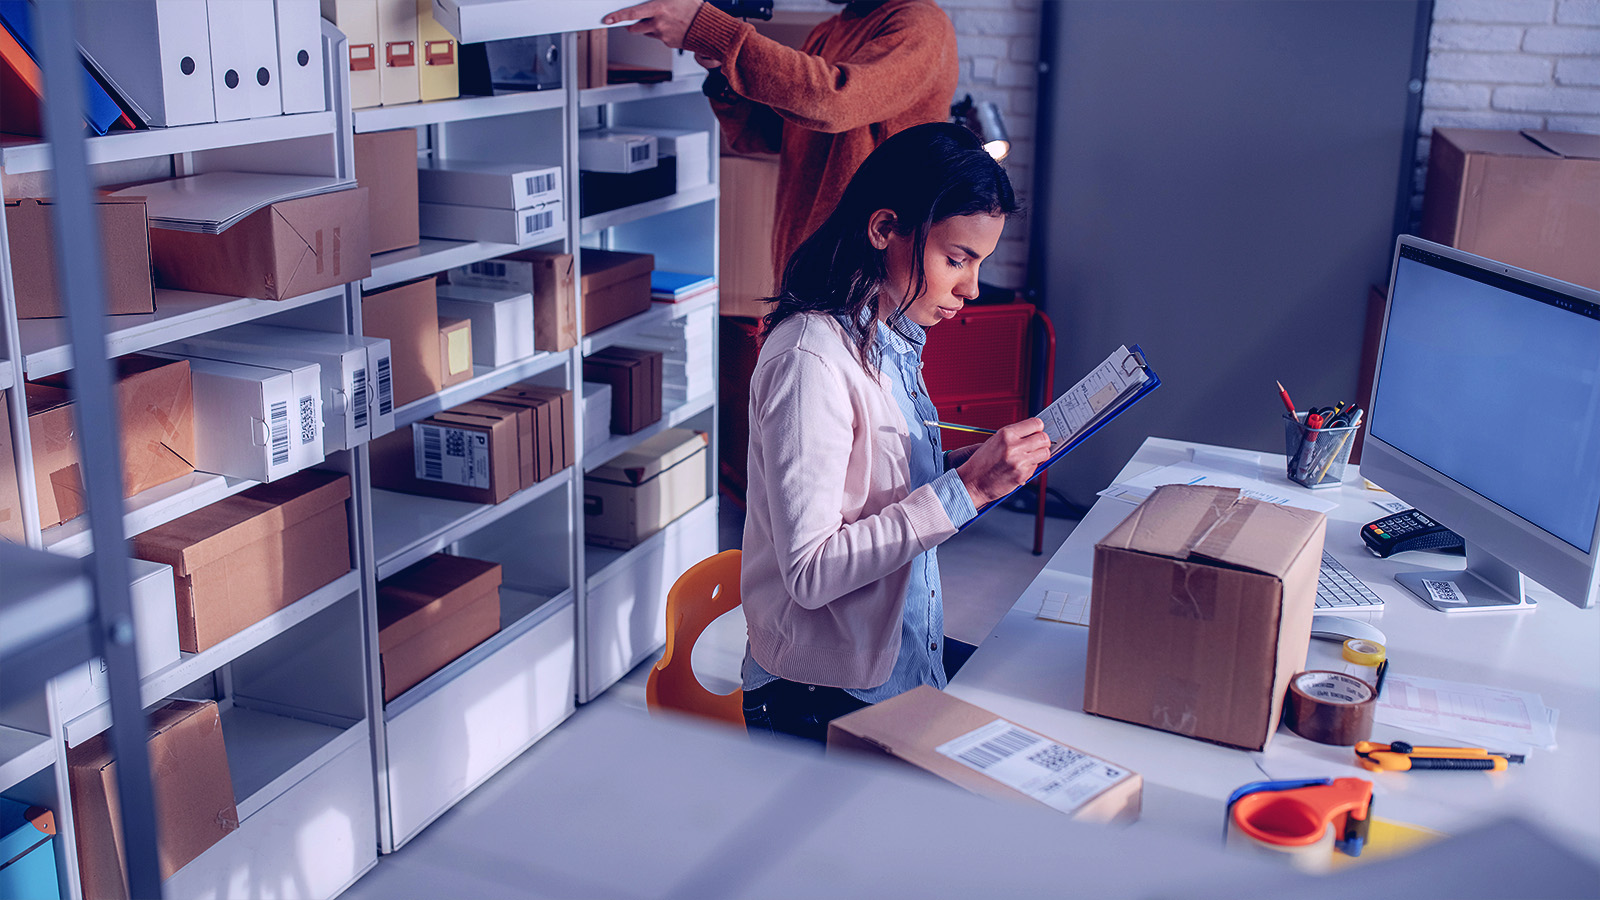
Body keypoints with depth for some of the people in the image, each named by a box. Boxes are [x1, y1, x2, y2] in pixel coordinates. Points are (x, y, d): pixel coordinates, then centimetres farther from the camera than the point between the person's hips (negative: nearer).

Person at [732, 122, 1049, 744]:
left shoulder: (893, 337, 7)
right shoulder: (811, 359, -23)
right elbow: (810, 571, -26)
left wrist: (962, 465, -1)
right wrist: (964, 488, -26)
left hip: (909, 663, 9)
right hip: (828, 704, -9)